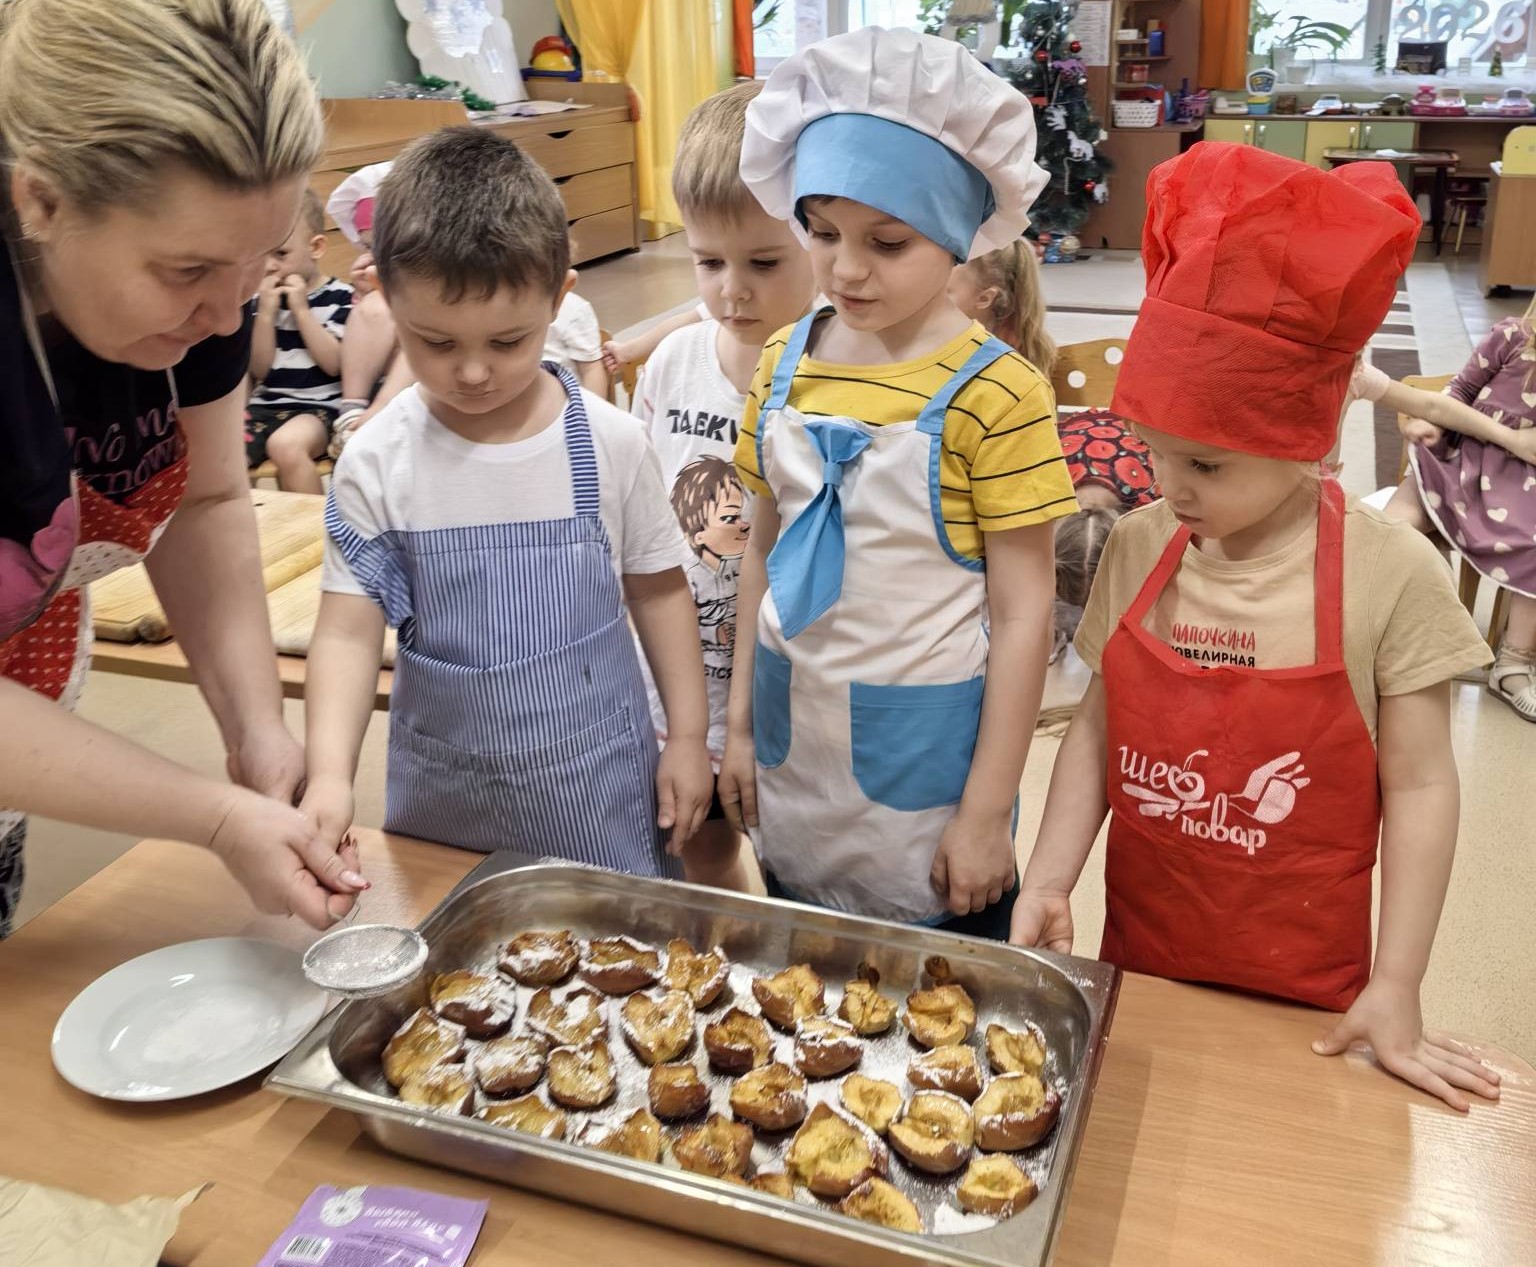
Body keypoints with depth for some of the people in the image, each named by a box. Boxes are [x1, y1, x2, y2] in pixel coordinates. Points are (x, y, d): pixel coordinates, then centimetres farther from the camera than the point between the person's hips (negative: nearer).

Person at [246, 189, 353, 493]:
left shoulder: (339, 297, 0)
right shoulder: (262, 299, 12)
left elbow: (333, 364, -10)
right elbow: (259, 369, 6)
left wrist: (301, 310, -12)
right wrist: (266, 313, -5)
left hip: (319, 407, -4)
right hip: (266, 405, 5)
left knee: (285, 445, -36)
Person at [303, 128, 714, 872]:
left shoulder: (610, 444, -10)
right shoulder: (376, 465, -10)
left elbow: (658, 588, 1)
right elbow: (349, 628, -9)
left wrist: (688, 735, 2)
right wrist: (329, 775, -23)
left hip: (596, 778, 0)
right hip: (442, 790, 1)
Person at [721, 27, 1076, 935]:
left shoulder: (993, 393, -16)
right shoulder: (786, 364, 0)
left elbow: (1023, 614, -13)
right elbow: (765, 552, 8)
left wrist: (988, 812, -11)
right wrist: (741, 723, 10)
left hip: (928, 760, -5)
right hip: (796, 759, 5)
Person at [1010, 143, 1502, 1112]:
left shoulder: (1390, 574, -16)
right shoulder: (1139, 547, -7)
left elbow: (1418, 786, -10)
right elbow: (1097, 731, -1)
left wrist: (1394, 989, -8)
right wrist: (1048, 880, -11)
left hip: (1301, 995, -3)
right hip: (1137, 962, 3)